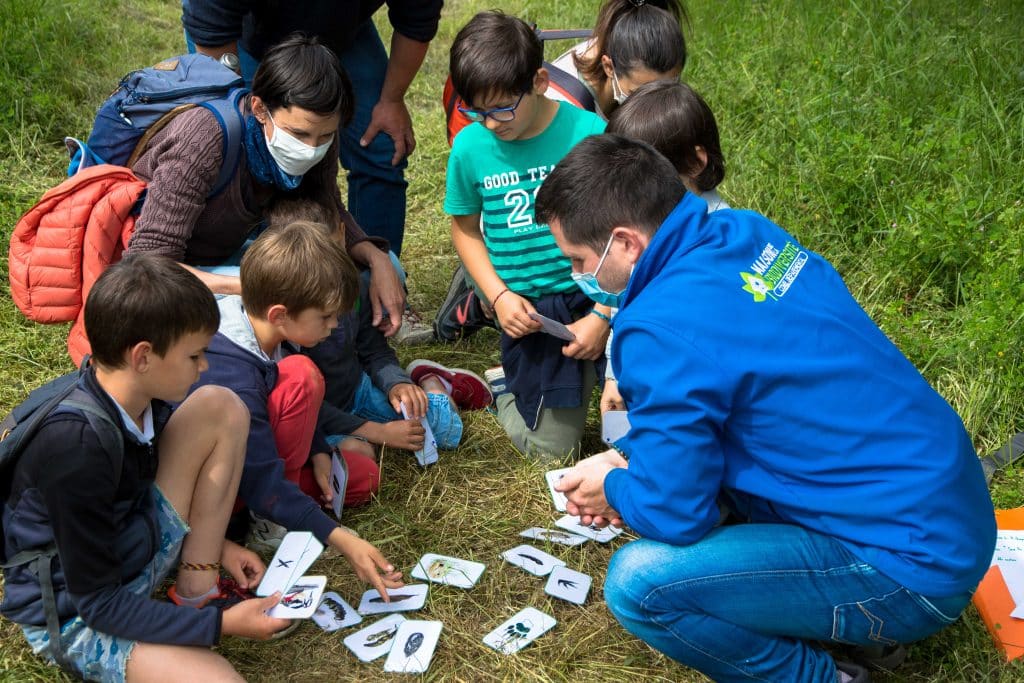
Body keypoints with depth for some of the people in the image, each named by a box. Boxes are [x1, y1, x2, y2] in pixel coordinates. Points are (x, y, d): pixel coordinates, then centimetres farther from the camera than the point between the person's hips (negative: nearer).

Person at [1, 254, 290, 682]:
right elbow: (97, 602, -24)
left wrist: (212, 543, 7)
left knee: (220, 408, -6)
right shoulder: (76, 447, -32)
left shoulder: (143, 398, -8)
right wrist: (220, 624, -23)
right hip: (74, 614, -8)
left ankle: (197, 589, -2)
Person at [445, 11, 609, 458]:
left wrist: (603, 315, -13)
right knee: (552, 447, 7)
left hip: (594, 298, -1)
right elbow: (465, 228, 8)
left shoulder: (588, 134, -13)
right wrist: (499, 296, -6)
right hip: (527, 311, 1)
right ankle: (505, 386, 35)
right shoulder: (470, 147, -6)